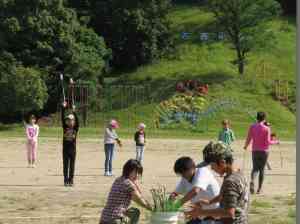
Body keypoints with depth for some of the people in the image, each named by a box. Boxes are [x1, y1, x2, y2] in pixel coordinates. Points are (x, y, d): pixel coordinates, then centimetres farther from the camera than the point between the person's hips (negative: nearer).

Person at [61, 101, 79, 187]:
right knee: (65, 166, 5)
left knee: (72, 166, 4)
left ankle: (71, 180, 9)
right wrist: (63, 108, -15)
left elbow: (77, 121, -15)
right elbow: (62, 119, -6)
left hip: (72, 149, -1)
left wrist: (74, 112, -26)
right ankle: (66, 180, 10)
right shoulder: (65, 128, 3)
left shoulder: (75, 129, 0)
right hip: (65, 149, 1)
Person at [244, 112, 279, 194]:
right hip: (264, 151, -2)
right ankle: (259, 189, 12)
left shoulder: (252, 127, -2)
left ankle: (252, 181, -24)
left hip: (255, 151, 2)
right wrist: (275, 142, 4)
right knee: (262, 169, 10)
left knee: (255, 168, 7)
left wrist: (246, 146, 20)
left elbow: (248, 139, 0)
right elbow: (267, 142, -13)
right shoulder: (266, 129, -10)